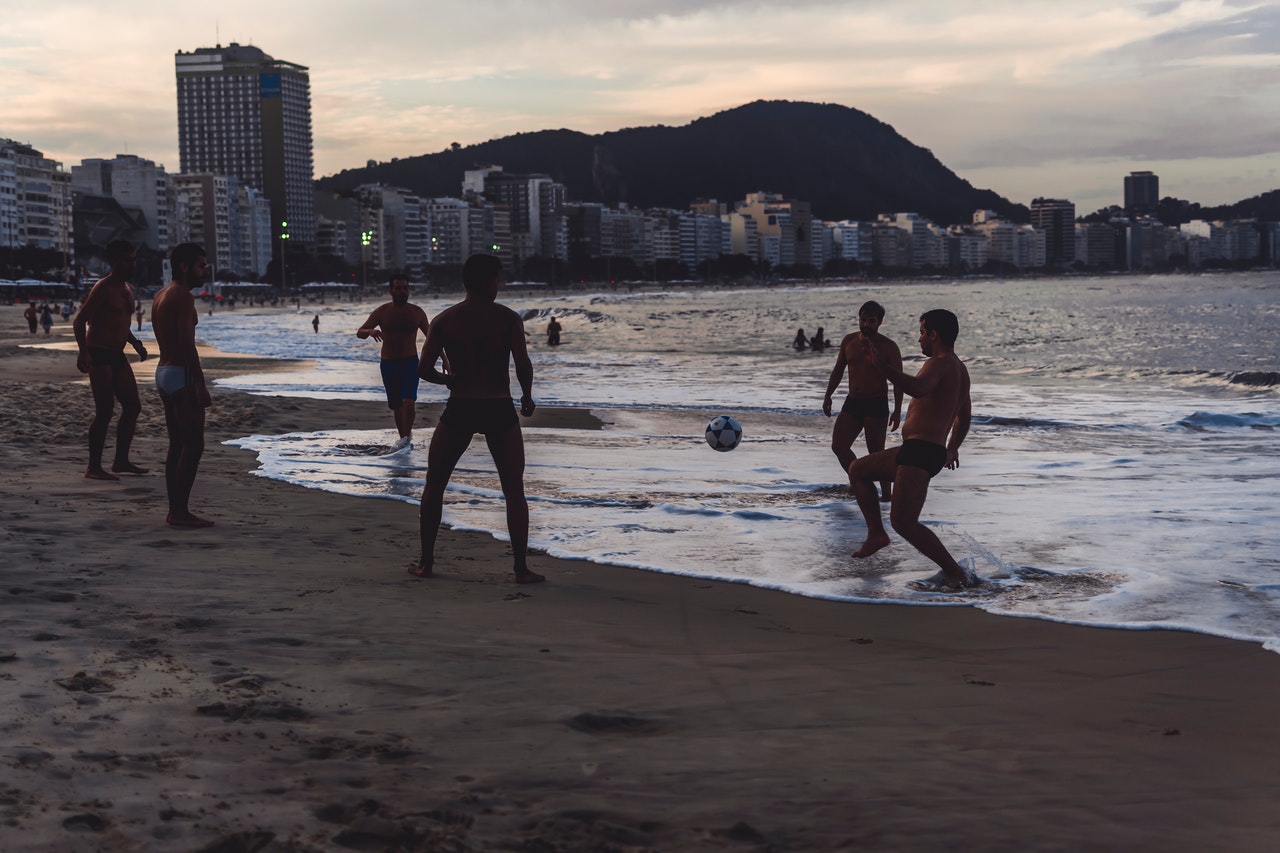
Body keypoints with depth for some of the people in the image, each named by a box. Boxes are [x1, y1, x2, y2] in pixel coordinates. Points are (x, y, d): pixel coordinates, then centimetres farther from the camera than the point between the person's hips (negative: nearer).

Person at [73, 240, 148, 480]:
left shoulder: (128, 289, 15)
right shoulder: (103, 288, -12)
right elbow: (79, 321, -15)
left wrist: (135, 343, 15)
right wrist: (83, 352, -25)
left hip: (117, 356, 9)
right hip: (98, 355, -9)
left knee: (133, 406, 8)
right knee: (105, 410, -12)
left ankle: (121, 461, 18)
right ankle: (93, 467, -6)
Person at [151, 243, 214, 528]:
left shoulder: (160, 296, 17)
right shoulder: (183, 296, -14)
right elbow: (187, 344, -21)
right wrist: (200, 384, -21)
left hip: (163, 372, 10)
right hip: (182, 375, -10)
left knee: (178, 445, 11)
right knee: (194, 445, -9)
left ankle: (175, 511, 12)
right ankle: (181, 512, -10)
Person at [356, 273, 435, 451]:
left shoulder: (417, 312, -1)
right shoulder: (382, 312, -1)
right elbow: (359, 333, -3)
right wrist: (370, 331, -27)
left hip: (410, 363, -2)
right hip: (388, 364, 2)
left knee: (409, 401, -22)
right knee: (396, 406, 9)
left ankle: (406, 436, -7)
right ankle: (405, 438, 25)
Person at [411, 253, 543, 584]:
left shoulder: (444, 320, 1)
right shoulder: (509, 318, -4)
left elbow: (424, 369, -4)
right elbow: (523, 365, -13)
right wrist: (527, 397, 5)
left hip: (459, 409, 1)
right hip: (499, 411, -1)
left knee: (434, 486, 16)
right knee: (514, 491, 8)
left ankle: (426, 562, 17)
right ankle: (522, 568, 4)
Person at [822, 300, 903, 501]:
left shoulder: (888, 347, -7)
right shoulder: (849, 341, 6)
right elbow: (838, 369, 17)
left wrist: (897, 410, -15)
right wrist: (828, 395, 12)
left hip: (876, 405, -5)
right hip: (852, 402, 5)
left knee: (876, 452, -6)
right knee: (838, 446, -1)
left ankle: (887, 492, 5)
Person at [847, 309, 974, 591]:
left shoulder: (939, 364, -13)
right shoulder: (959, 369, 19)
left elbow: (917, 388, -38)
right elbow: (964, 416, 35)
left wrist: (882, 366, -44)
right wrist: (952, 448, 49)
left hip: (921, 452, -11)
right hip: (914, 451, 11)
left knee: (904, 522, -16)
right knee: (857, 469, 23)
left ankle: (956, 575, -11)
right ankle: (876, 533, 21)